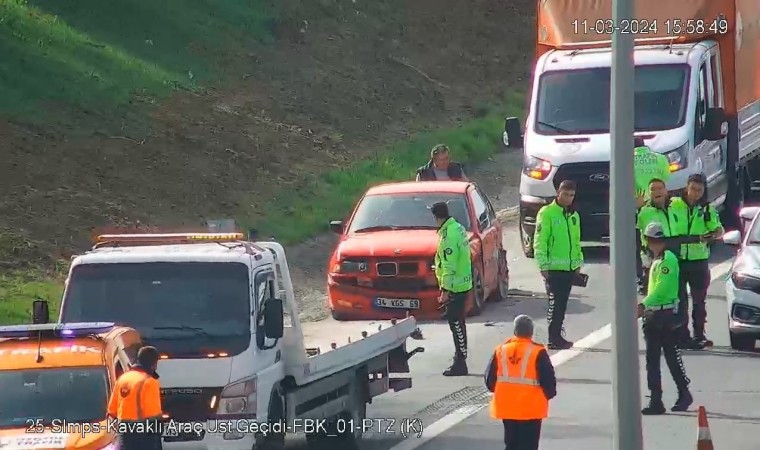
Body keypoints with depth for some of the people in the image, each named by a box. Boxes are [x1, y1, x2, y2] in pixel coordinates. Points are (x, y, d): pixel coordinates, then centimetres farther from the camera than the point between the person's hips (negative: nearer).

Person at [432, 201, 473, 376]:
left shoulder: (448, 236, -21)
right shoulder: (458, 228, 9)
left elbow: (449, 266, -23)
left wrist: (445, 291, -21)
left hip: (455, 287, -10)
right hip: (464, 283, 10)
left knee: (456, 323, -7)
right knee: (457, 321, 19)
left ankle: (460, 364, -6)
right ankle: (460, 355, 30)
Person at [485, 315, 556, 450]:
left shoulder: (500, 350, 1)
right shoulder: (538, 352, -13)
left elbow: (490, 378, 7)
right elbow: (548, 379, -11)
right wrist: (548, 394, 9)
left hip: (506, 407, 4)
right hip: (530, 408, -4)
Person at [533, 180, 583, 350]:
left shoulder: (574, 216, 15)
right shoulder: (547, 213, -8)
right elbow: (539, 241, -12)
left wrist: (578, 262, 17)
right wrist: (543, 265, -17)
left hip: (569, 268, 7)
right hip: (553, 268, -7)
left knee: (562, 303, 10)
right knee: (555, 303, -9)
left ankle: (558, 336, 17)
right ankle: (553, 340, -8)